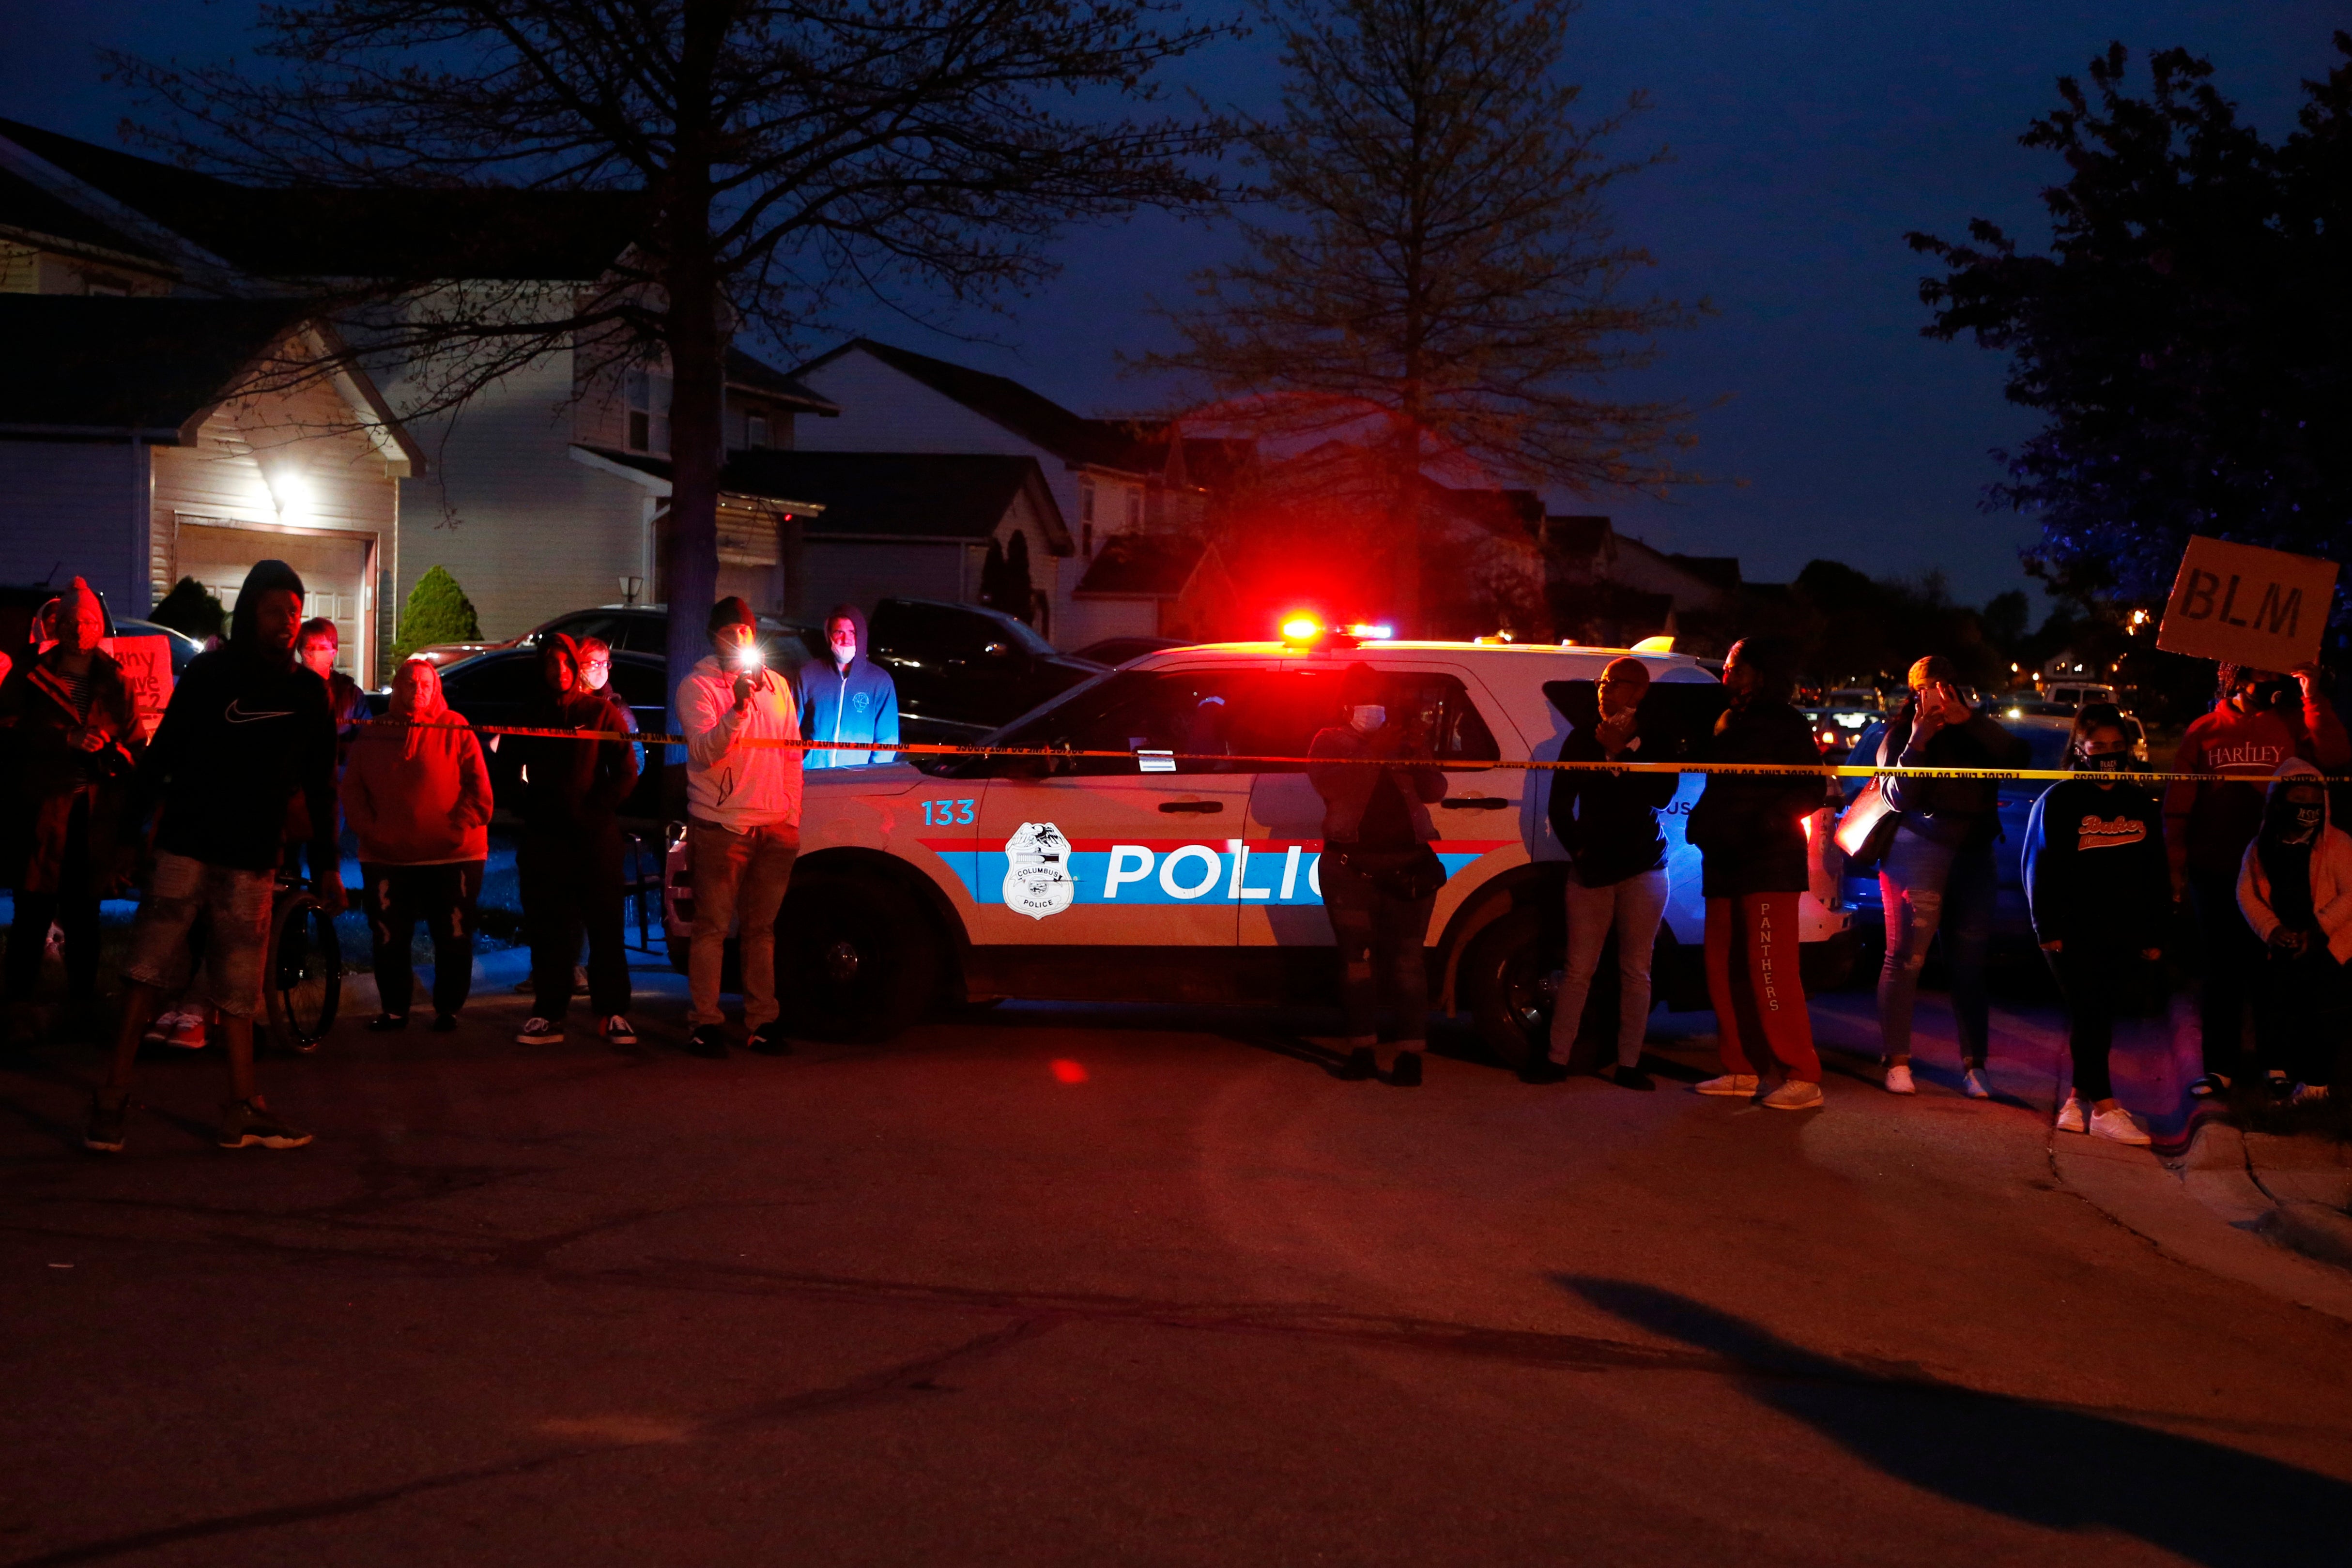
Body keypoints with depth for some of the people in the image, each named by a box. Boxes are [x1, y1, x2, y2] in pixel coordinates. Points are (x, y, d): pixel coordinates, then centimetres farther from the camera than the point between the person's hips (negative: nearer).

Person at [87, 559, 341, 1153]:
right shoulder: (209, 673, 3)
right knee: (149, 968, -7)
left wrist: (327, 865, 13)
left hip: (254, 857, 3)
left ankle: (242, 1109, 7)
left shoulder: (309, 692, 11)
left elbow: (320, 787, 15)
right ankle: (114, 1092, -5)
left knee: (239, 985, 5)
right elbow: (162, 752, 2)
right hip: (187, 844, -2)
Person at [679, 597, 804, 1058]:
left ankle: (763, 1021, 13)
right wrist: (737, 709, -28)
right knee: (713, 926, -4)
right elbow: (704, 752, -14)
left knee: (761, 928, 9)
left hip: (774, 828, 4)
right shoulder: (697, 686, -1)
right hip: (721, 825, -4)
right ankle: (706, 1023, -2)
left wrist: (792, 817, 11)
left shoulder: (777, 686, 15)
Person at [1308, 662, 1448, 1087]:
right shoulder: (1329, 741, 7)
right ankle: (1363, 1051, 10)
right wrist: (1378, 753, -21)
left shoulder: (1400, 740, 13)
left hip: (1408, 864, 1)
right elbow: (1330, 785, -13)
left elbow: (1435, 791, 5)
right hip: (1350, 865, -1)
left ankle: (1410, 1053, -4)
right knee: (1356, 957, 3)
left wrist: (1419, 753, -13)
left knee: (1406, 957, -4)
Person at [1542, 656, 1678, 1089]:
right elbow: (1560, 801, 7)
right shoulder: (1582, 739, 6)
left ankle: (1627, 1064, 5)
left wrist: (1618, 754, -15)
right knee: (1579, 969, -1)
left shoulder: (1655, 743, 4)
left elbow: (1661, 796, -13)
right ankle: (1558, 1058, 3)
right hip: (1590, 869, 1)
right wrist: (1576, 847, 1)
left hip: (1642, 868, 0)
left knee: (1636, 971, 1)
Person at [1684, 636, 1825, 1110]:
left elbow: (1812, 789, -10)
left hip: (1770, 864, -9)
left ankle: (1802, 1077, -12)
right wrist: (1701, 820, 11)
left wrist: (1775, 816, -25)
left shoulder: (1786, 724, -4)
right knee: (1723, 970, 7)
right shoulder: (1726, 723, 20)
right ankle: (1743, 1070, 15)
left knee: (1770, 972, -14)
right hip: (1725, 865, 9)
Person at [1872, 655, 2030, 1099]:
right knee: (1906, 957, -8)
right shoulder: (1900, 736, 8)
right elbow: (1898, 797, -4)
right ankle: (1897, 1061, -5)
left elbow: (2019, 757, -4)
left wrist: (1969, 720, -11)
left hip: (1973, 857, 3)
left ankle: (1974, 1066, 4)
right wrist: (1917, 743, -11)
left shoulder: (1977, 734, 15)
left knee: (1970, 963, 1)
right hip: (1919, 850, -3)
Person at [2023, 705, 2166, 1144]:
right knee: (2089, 1017, -9)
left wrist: (2154, 934, 12)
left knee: (2096, 1020, 4)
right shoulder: (2059, 802, 0)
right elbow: (2040, 868, -2)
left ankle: (2077, 1100, 12)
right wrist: (2048, 929, -8)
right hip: (2073, 933, -4)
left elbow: (2156, 874, 16)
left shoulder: (2142, 804, 12)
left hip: (2122, 935, 4)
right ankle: (2104, 1108, -12)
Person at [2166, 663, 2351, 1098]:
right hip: (2214, 872, 0)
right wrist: (2176, 863, -1)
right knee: (2222, 969, 5)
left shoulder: (2291, 724, 3)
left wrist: (2313, 695, -16)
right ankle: (2220, 1067, 11)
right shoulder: (2204, 731, 3)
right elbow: (2178, 803, 4)